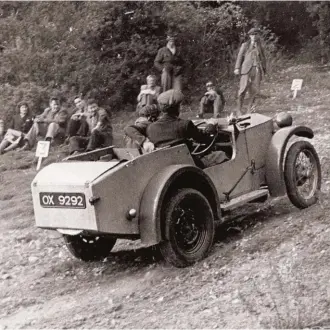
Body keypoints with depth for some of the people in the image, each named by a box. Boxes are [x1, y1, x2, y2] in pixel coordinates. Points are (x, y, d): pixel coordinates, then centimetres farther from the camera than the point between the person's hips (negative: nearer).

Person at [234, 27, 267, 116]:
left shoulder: (260, 47, 22)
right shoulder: (245, 45, 12)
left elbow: (263, 59, 24)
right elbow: (240, 56, 6)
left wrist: (263, 70, 13)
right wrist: (237, 68, -5)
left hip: (257, 70, 3)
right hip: (247, 69, -3)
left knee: (254, 90, -3)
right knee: (243, 89, -12)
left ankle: (249, 109, 5)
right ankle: (239, 110, -9)